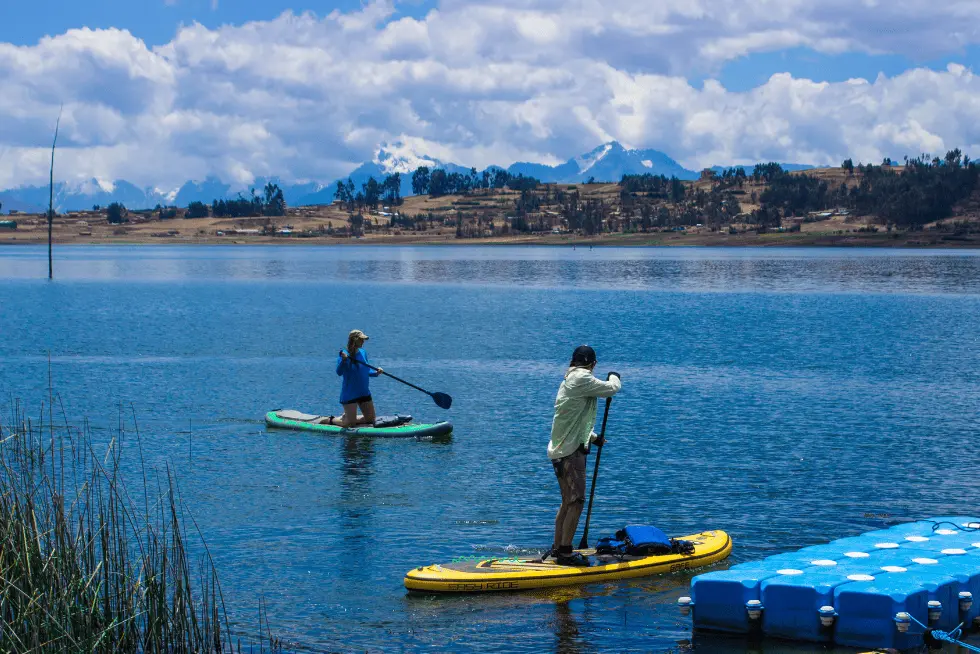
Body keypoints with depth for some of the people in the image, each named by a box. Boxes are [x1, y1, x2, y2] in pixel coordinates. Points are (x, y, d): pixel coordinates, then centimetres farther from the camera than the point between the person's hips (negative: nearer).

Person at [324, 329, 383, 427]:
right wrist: (343, 360, -41)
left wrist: (375, 373, -3)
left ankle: (345, 418, 27)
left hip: (364, 393, 7)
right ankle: (330, 420, 23)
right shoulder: (344, 354, -14)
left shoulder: (363, 353, 6)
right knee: (349, 424, -4)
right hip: (350, 393, -7)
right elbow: (339, 372, -26)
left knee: (370, 419, 10)